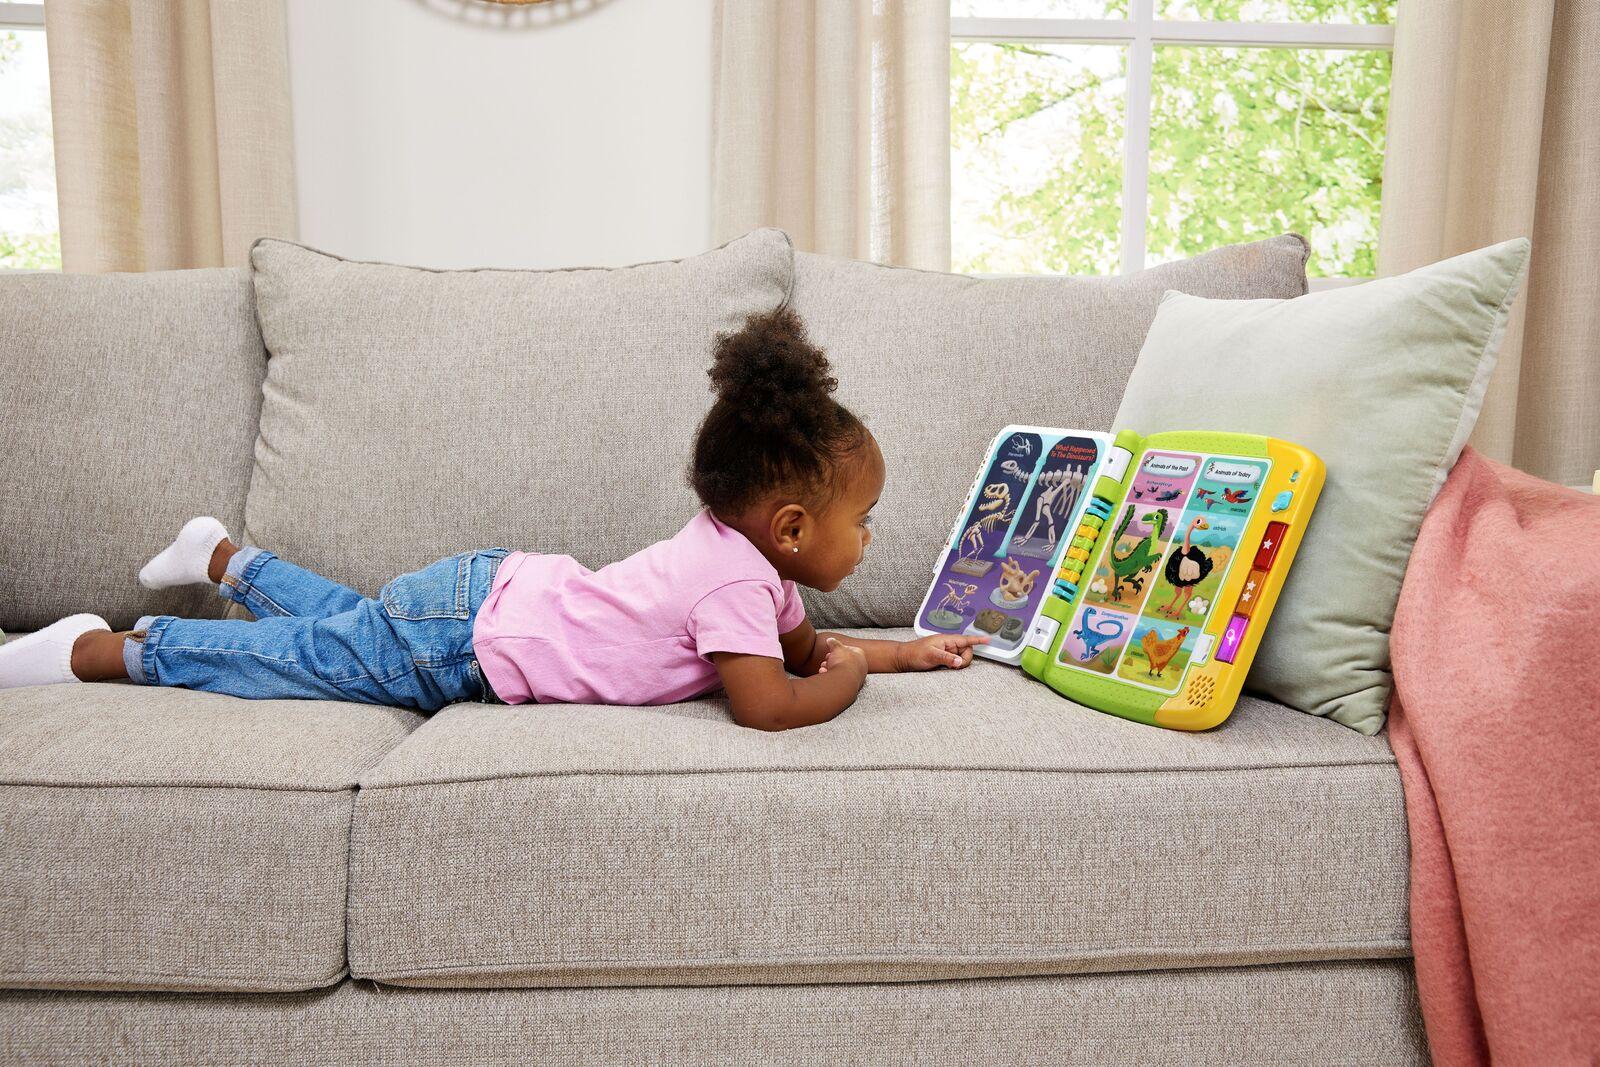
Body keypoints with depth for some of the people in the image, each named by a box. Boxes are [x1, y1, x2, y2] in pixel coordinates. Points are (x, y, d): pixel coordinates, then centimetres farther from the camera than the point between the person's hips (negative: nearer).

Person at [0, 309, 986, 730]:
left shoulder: (738, 546, 3)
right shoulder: (736, 577, -27)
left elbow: (808, 644, 15)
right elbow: (770, 704, -35)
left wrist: (908, 651, 5)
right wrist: (846, 683, -15)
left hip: (491, 591, 9)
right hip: (466, 632, -8)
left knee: (345, 624, 29)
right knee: (313, 654, 4)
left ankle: (227, 556, 48)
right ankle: (95, 650, 18)